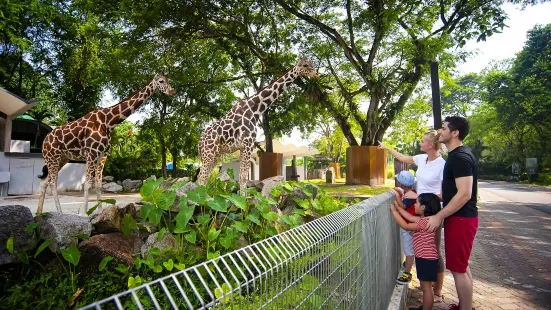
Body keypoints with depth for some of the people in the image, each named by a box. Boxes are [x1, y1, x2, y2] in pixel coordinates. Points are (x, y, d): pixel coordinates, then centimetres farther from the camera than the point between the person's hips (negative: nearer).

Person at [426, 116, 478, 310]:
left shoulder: (460, 157, -19)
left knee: (458, 269, -1)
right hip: (460, 217, 10)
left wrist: (439, 217, -21)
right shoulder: (458, 155, 12)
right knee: (461, 266, 20)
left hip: (461, 219, -10)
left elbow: (464, 194, -25)